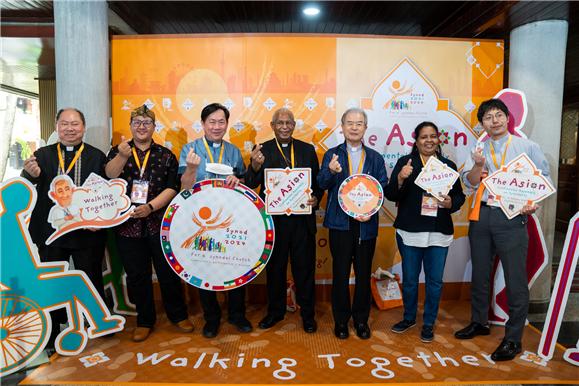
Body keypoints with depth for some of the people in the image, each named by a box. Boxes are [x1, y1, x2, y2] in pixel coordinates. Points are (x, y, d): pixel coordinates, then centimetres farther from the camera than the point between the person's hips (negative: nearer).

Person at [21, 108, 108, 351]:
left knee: (92, 281, 11)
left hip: (88, 231, -1)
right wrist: (31, 174, -25)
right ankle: (52, 334, 29)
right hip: (51, 231, 2)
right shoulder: (43, 155, 4)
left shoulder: (97, 156, 0)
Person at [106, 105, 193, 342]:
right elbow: (110, 176, -12)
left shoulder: (166, 155, 4)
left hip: (160, 223, -1)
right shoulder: (117, 152, 7)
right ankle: (145, 321, 28)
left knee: (168, 271, 6)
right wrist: (122, 156, -29)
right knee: (137, 275, 10)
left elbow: (172, 188, -4)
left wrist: (150, 207, -17)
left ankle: (178, 315, 27)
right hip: (128, 225, 1)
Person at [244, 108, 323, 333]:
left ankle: (307, 313, 28)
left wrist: (316, 198, -12)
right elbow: (251, 184, -10)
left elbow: (318, 181, 8)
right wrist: (255, 166, -30)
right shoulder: (262, 150, -1)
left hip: (302, 219, 1)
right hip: (274, 219, 0)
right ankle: (275, 311, 34)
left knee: (304, 268, 11)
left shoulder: (307, 150, 5)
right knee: (275, 268, 15)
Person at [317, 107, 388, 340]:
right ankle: (341, 320, 23)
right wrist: (331, 171, -30)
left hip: (366, 223, 2)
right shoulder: (332, 155, 4)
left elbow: (383, 189, 2)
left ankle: (361, 320, 27)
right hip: (340, 223, -1)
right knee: (340, 273, 6)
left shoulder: (375, 158, 9)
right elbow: (322, 184, -9)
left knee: (363, 273, 11)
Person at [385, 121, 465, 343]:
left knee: (435, 280, 9)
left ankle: (428, 323, 27)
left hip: (439, 233, 2)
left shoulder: (448, 166, 8)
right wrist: (401, 178, -24)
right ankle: (409, 318, 33)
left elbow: (459, 195, 11)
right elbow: (390, 195, -5)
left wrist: (451, 203, -11)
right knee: (409, 279, 11)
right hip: (410, 231, -1)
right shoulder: (405, 162, 0)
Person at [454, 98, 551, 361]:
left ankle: (513, 338, 11)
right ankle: (479, 322, 32)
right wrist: (478, 166, -16)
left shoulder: (526, 147, 4)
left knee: (515, 278, -3)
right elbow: (469, 183, 3)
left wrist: (533, 202, -11)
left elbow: (544, 177, 6)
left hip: (511, 217, -3)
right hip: (481, 215, 4)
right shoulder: (479, 151, 11)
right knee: (480, 273, 14)